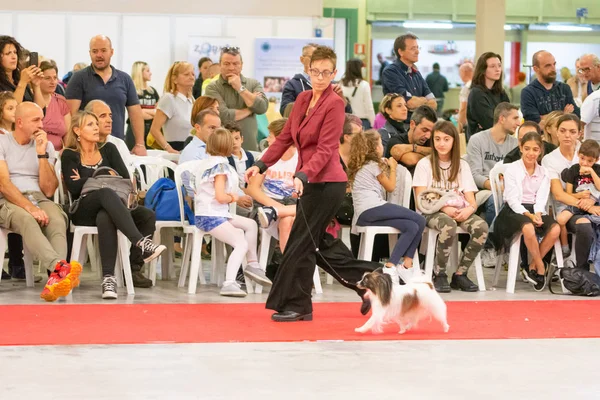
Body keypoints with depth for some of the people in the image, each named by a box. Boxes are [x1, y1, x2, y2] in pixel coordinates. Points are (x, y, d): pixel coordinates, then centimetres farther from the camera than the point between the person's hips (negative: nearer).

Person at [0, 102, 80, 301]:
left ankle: (55, 277, -54)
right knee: (26, 220, -39)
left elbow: (49, 190, 4)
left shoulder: (46, 145, 14)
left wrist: (42, 154, -5)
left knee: (58, 220, -33)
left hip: (39, 199, 3)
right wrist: (30, 207, -23)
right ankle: (60, 266, -61)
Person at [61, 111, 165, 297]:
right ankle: (141, 243, -53)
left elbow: (125, 179, 5)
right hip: (83, 212, -3)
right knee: (106, 193, -39)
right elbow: (73, 188, -8)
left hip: (108, 209, 3)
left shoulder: (108, 149, 18)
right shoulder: (70, 156, 8)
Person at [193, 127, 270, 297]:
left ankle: (252, 264, 25)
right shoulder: (221, 165, -14)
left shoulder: (208, 162, 13)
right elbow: (221, 197, -21)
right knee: (242, 244, -19)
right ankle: (229, 283, -32)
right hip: (210, 217, -10)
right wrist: (233, 198, 0)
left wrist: (229, 196, 5)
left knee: (250, 224, 18)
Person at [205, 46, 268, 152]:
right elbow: (224, 115, -14)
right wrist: (250, 109, -2)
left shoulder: (254, 84, 9)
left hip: (250, 147, 3)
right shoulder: (213, 88, -1)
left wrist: (240, 88, -5)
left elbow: (262, 108, -6)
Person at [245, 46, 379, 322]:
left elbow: (325, 150, -19)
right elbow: (286, 137, 16)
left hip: (326, 183, -9)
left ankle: (297, 305, 6)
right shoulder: (302, 99, 10)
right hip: (311, 182, 9)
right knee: (318, 243, 14)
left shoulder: (335, 104, -13)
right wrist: (261, 165, 9)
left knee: (301, 244, -4)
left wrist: (302, 175, -30)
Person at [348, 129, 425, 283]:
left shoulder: (360, 166, 29)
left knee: (412, 227, 2)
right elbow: (390, 187, 12)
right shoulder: (374, 165, 4)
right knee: (419, 221, -11)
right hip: (371, 208, -9)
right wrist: (392, 168, 25)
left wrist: (386, 166, 33)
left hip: (363, 217, 9)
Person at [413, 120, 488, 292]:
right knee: (449, 225, -39)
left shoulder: (462, 165, 17)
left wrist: (469, 209, -16)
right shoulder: (425, 164, 7)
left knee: (481, 227, -29)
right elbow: (421, 201, -3)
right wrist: (444, 208, -20)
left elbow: (471, 200, 9)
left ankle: (460, 274, -15)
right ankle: (439, 275, -21)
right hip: (432, 213, -4)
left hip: (460, 212, 4)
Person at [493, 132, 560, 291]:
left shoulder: (544, 173, 15)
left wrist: (537, 214, -18)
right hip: (513, 211, -4)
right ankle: (541, 268, -17)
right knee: (528, 228, -38)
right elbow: (512, 200, -7)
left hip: (536, 211, 4)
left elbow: (541, 199, 4)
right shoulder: (512, 169, 2)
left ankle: (532, 267, -15)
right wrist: (528, 214, -22)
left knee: (555, 228, -27)